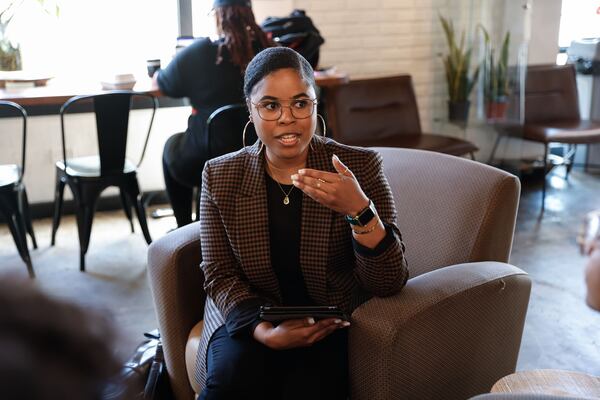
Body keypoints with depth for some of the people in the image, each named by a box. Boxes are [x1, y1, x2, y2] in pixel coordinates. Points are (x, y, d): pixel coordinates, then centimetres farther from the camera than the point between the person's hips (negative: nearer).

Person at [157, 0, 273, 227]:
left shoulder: (200, 52, -13)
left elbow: (166, 85, 3)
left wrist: (157, 74, 25)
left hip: (205, 162, -3)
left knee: (172, 145, 30)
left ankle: (184, 227, 33)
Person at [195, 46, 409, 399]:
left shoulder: (360, 167, -8)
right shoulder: (221, 176, -2)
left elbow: (389, 284, -12)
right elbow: (220, 276, -1)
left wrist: (359, 210, -30)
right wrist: (265, 331, -20)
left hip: (333, 326, -1)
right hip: (251, 320, 2)